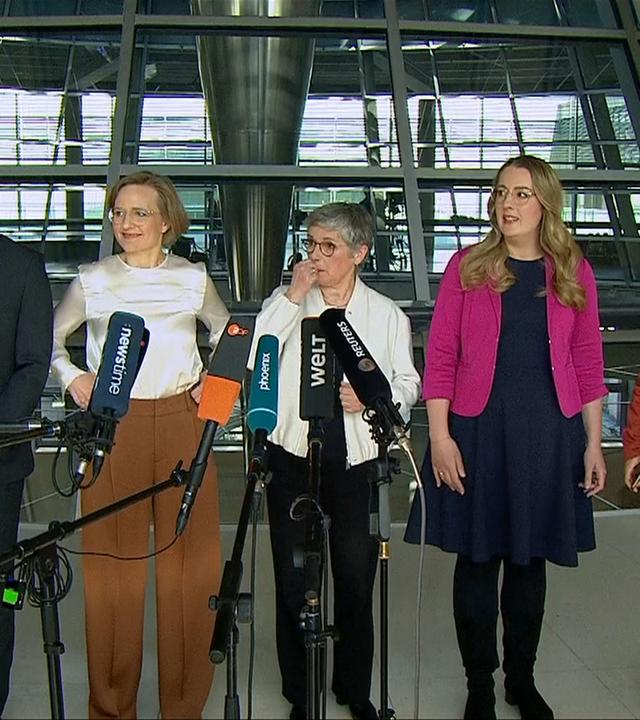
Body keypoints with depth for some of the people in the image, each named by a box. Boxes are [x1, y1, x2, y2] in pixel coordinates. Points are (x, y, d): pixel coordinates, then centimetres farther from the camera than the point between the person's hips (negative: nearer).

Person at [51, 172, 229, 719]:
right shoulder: (92, 280, 6)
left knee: (189, 556, 1)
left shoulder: (193, 278, 8)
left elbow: (227, 335, 22)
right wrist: (72, 377, 2)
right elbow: (50, 338, 18)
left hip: (181, 422, 1)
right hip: (112, 426, 0)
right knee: (112, 557, 2)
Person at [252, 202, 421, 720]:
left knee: (357, 580, 10)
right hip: (293, 458, 0)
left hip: (357, 462, 0)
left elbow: (408, 384, 9)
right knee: (293, 580, 9)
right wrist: (293, 296, -13)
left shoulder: (387, 315, 5)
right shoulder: (287, 303, 4)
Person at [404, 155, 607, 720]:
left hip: (548, 431, 2)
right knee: (478, 557, 7)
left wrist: (593, 443, 4)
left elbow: (587, 363, 6)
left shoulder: (572, 272, 5)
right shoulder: (468, 266, -1)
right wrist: (439, 435, -10)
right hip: (478, 429, -1)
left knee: (530, 558, 13)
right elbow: (440, 357, -4)